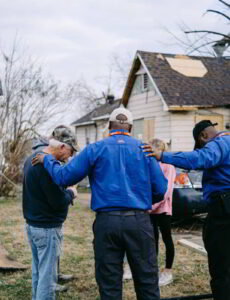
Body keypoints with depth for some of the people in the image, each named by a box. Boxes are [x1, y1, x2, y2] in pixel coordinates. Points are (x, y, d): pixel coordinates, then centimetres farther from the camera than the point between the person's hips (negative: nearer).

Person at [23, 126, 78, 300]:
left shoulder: (32, 159, 9)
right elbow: (58, 202, -21)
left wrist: (64, 191, 6)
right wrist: (71, 193, -2)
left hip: (32, 225, 10)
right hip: (48, 228, -10)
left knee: (38, 273, 17)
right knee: (48, 276, -2)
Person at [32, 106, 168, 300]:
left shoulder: (95, 149, 4)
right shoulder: (144, 149, 6)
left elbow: (63, 177, 3)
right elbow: (161, 190, 4)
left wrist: (47, 159, 21)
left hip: (107, 221, 0)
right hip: (138, 220, 0)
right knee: (147, 281, 9)